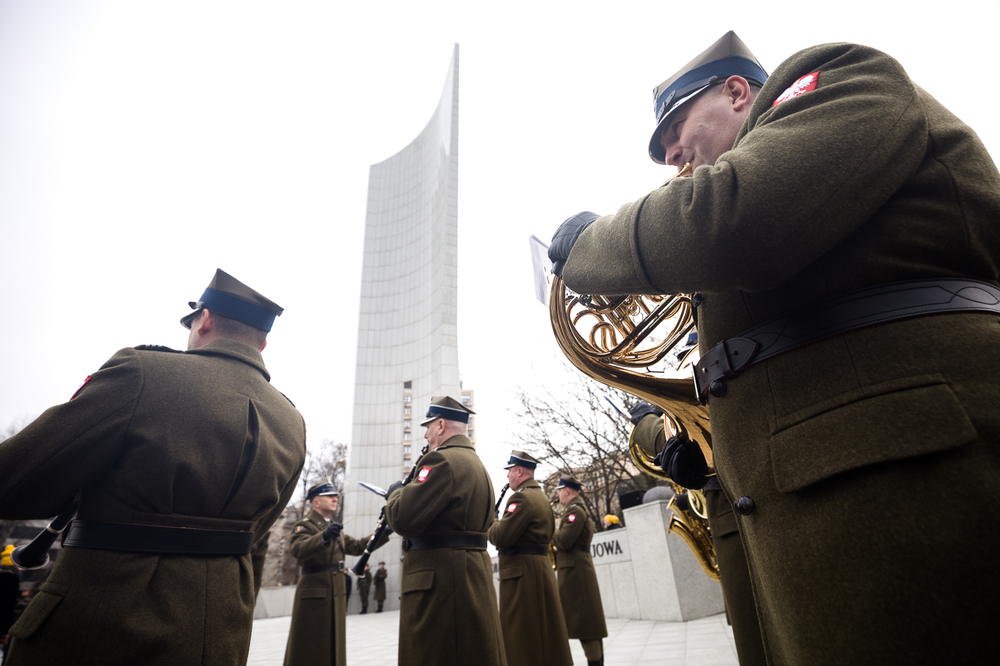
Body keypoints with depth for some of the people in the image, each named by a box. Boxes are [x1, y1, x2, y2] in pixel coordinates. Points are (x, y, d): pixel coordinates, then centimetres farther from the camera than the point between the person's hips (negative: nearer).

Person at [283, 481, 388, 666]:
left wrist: (384, 532, 5)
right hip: (313, 593, -8)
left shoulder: (334, 528, 18)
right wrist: (324, 537, -45)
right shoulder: (304, 526, -7)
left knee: (333, 644, 14)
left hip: (336, 594, 8)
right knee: (308, 649, 0)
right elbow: (298, 550, -28)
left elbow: (357, 547, 15)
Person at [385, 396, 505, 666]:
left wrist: (395, 492, 0)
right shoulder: (475, 462, 15)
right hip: (475, 573, 10)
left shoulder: (442, 459, -16)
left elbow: (403, 518, -22)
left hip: (440, 576, -10)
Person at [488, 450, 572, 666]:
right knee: (543, 628, 17)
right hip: (541, 568, 10)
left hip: (522, 573, -10)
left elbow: (500, 537, -24)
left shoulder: (521, 497, -17)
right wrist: (502, 526, 11)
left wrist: (493, 525, -1)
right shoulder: (541, 496, 14)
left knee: (521, 635, -1)